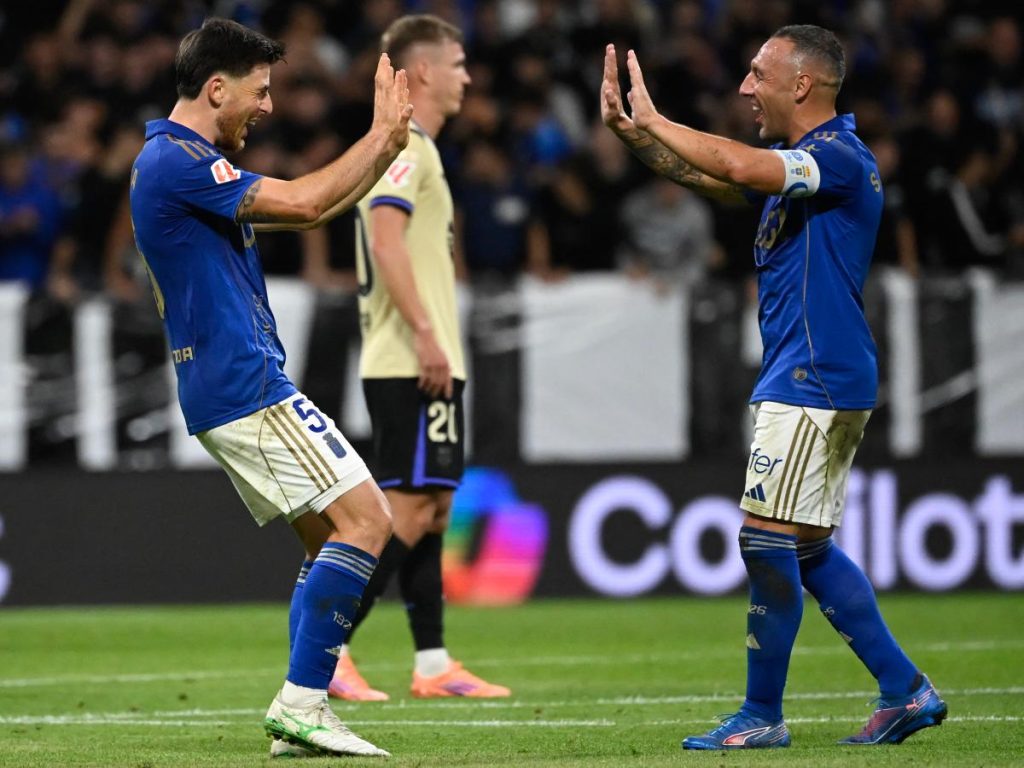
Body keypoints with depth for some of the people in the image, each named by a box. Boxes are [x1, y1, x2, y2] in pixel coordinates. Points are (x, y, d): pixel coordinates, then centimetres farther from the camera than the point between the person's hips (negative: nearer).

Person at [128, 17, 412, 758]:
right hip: (245, 386, -11)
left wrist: (386, 141, 16)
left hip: (232, 391, 11)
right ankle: (300, 703, -14)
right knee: (365, 520, -13)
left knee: (331, 539, 10)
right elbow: (304, 202, -19)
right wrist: (384, 136, -8)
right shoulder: (176, 162, -14)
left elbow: (310, 207, 24)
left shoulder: (187, 163, 18)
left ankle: (302, 718, 7)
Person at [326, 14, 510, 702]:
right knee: (409, 510, -11)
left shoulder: (411, 148, 20)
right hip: (413, 363, -10)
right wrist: (426, 335, -25)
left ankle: (434, 665, 11)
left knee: (432, 509, 9)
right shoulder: (405, 146, -11)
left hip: (423, 362, 10)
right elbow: (384, 238, -22)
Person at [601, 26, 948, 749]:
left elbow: (739, 166, -31)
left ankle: (762, 715, -1)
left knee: (769, 541, -7)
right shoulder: (806, 161, 16)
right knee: (808, 548, 13)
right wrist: (630, 129, 8)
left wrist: (653, 121, -18)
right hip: (806, 382, 10)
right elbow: (711, 175, 22)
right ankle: (906, 691, 17)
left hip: (813, 384, -10)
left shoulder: (840, 158, -16)